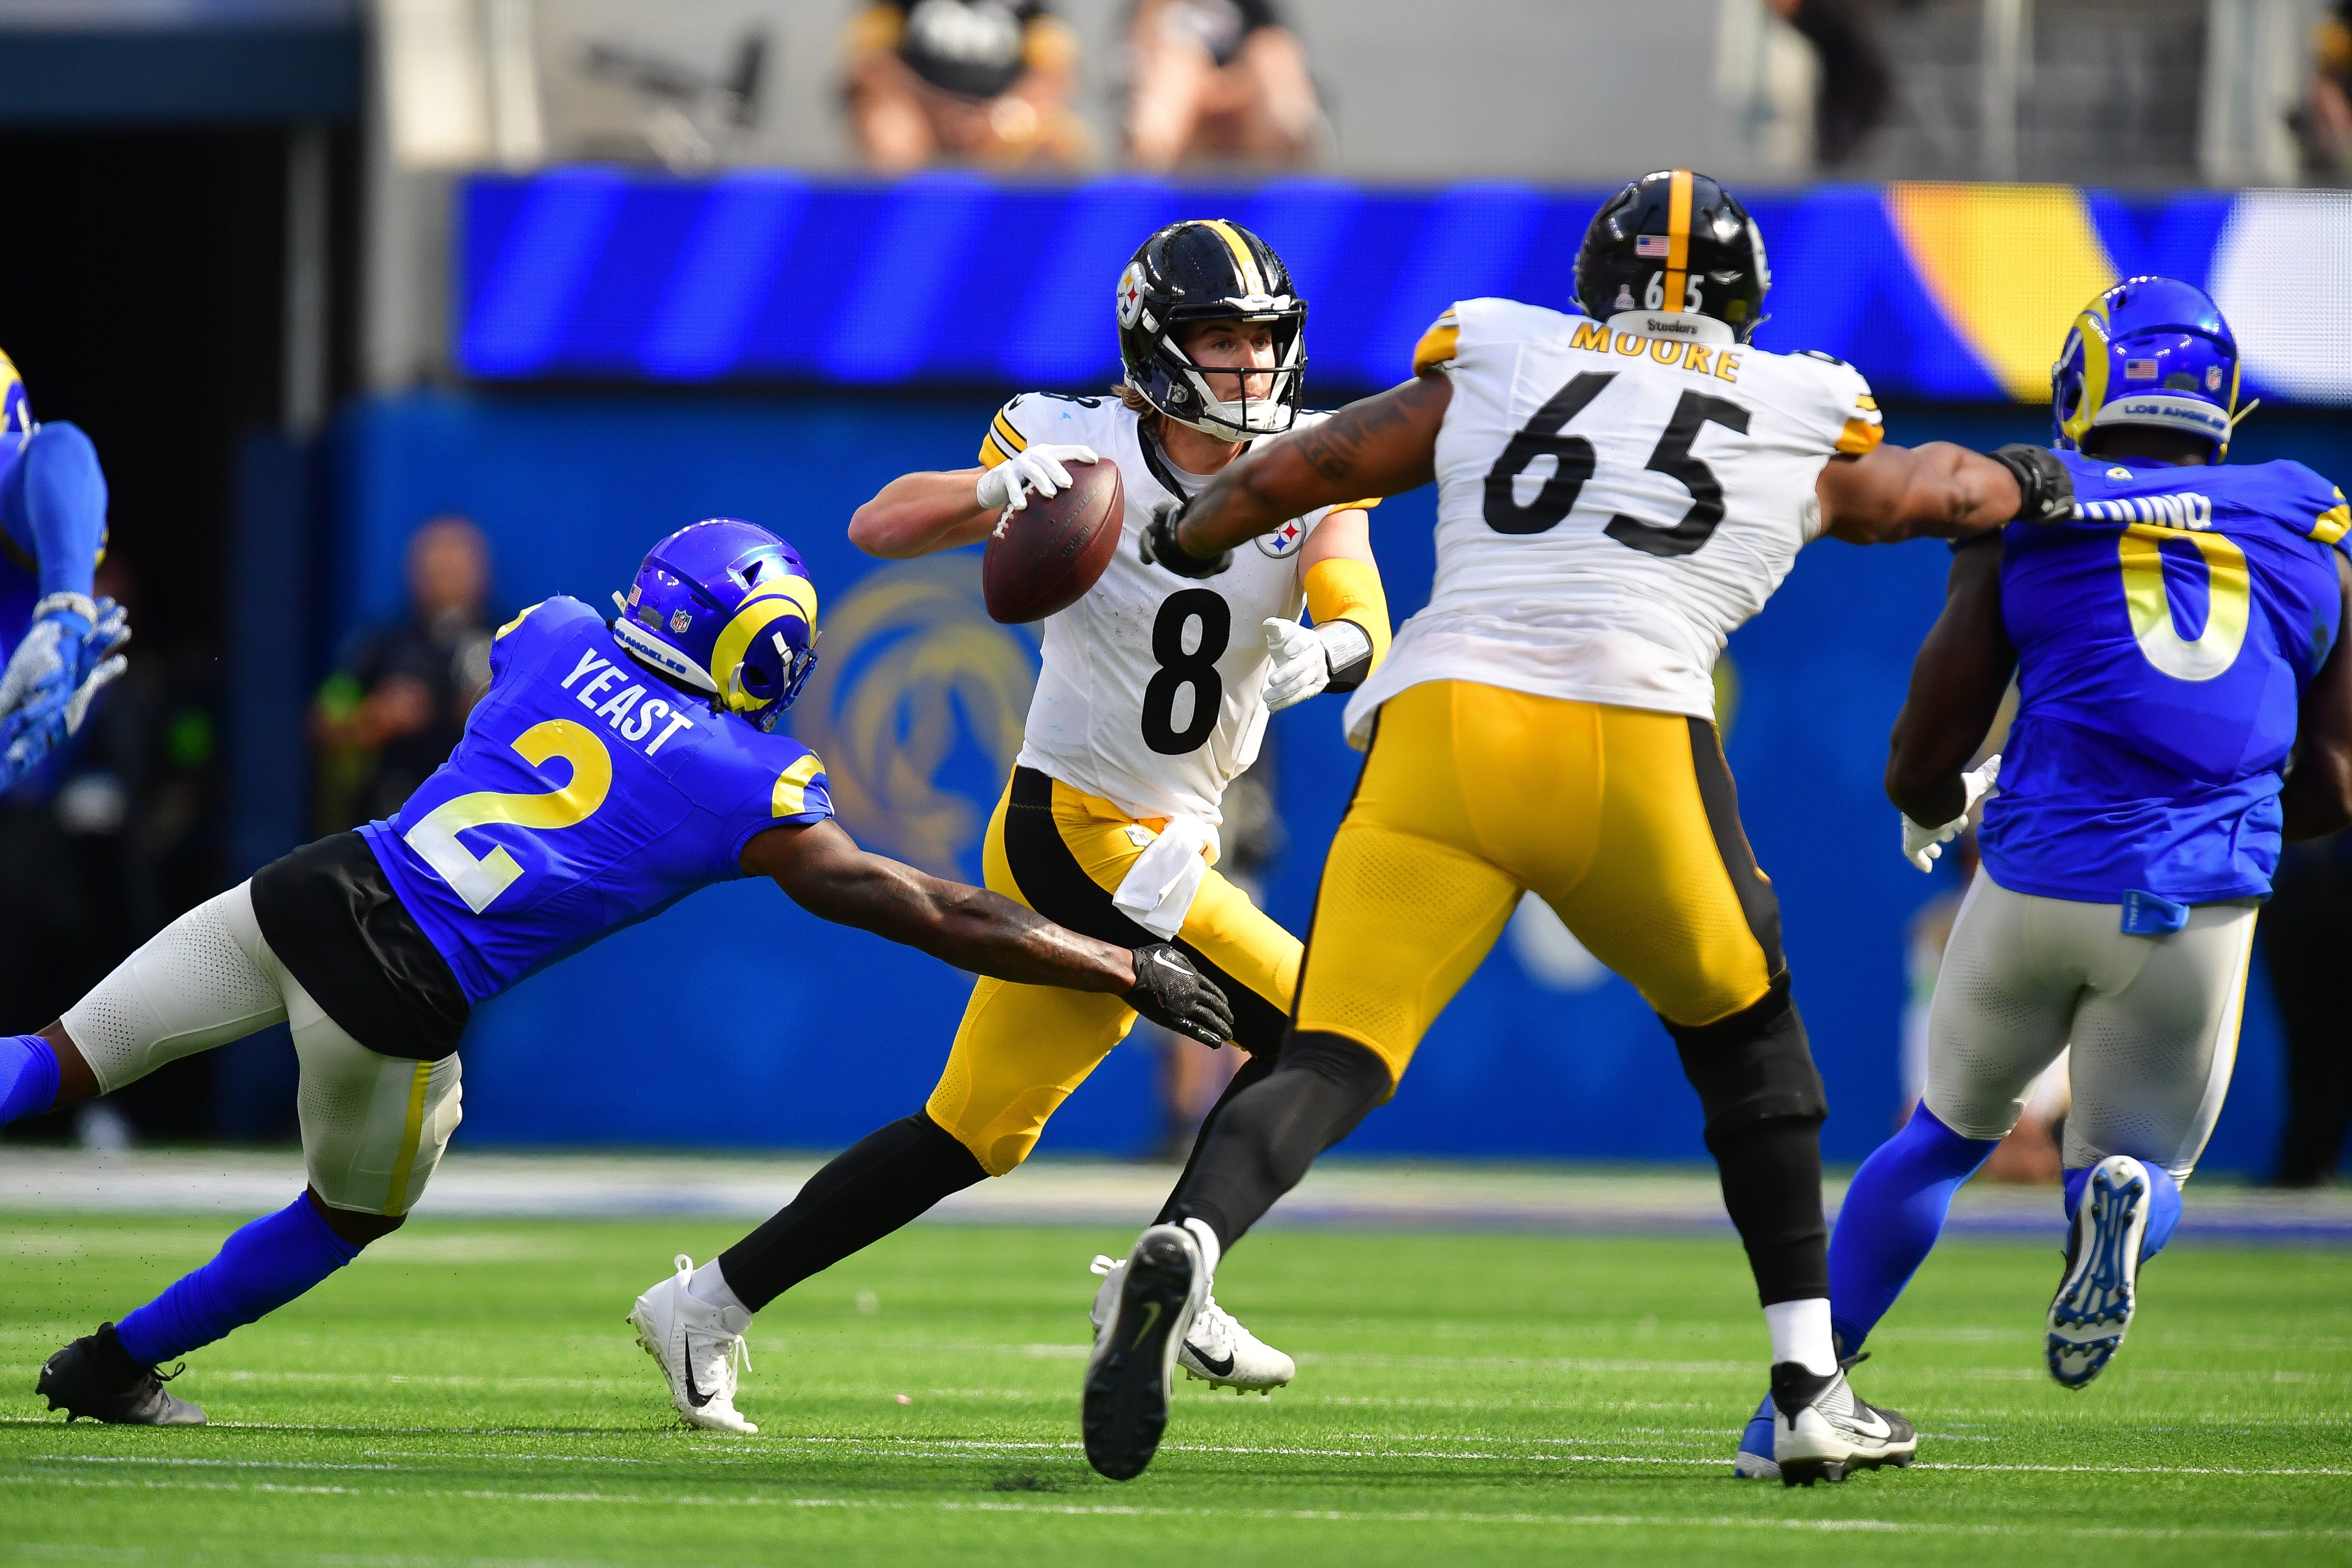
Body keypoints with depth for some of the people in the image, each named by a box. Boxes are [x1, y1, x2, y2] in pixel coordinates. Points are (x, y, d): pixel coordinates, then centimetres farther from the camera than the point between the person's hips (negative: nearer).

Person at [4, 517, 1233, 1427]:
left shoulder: (558, 636, 9)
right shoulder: (747, 795, -3)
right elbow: (934, 918, 0)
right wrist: (1126, 973, 7)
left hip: (312, 889, 3)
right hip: (395, 1001, -3)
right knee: (352, 1216, 25)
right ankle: (116, 1366, 30)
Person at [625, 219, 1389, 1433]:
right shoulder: (1083, 453, -10)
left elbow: (1365, 627, -13)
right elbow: (878, 528, -16)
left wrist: (1327, 650, -37)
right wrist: (998, 488, -35)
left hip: (1166, 843, 6)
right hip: (1071, 829, -6)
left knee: (978, 1132, 11)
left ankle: (716, 1300, 18)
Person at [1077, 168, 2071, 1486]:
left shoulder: (1492, 372, 20)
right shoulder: (1805, 429, 21)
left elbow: (1289, 475, 22)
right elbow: (1942, 491, 42)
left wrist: (1186, 537, 43)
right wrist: (2028, 482, 65)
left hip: (1445, 730, 0)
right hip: (1634, 744, 0)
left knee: (1333, 1066, -4)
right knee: (1744, 1033, 24)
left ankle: (1187, 1245, -35)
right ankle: (1812, 1388, 22)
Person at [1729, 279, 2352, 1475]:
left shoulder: (2025, 523, 5)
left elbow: (1922, 765, 6)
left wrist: (1937, 805, 29)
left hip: (2041, 882, 0)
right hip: (2204, 912, 0)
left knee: (1949, 1133, 24)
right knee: (2142, 1161, 20)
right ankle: (2121, 1196, -18)